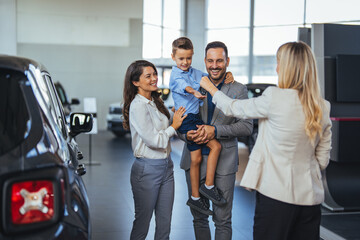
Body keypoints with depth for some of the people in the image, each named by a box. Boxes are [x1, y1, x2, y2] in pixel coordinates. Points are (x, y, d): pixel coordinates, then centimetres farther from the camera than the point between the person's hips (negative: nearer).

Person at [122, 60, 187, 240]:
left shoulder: (155, 102, 10)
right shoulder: (137, 106, -16)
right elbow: (153, 140, -19)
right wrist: (173, 127, -6)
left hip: (166, 166, 8)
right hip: (147, 169, -8)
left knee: (164, 223, 12)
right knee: (142, 221, 6)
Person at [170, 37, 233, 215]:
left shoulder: (196, 73, 15)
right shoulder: (175, 75, -7)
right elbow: (183, 85, -30)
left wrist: (227, 76, 4)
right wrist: (194, 92, -51)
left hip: (196, 117, 7)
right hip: (187, 119, -7)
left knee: (196, 159, 5)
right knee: (215, 146, -12)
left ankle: (195, 197, 13)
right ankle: (208, 186, 0)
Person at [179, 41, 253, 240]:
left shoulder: (238, 90, -1)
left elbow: (247, 126, -6)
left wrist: (216, 131, -20)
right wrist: (186, 133, -17)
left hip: (223, 161, -2)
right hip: (194, 158, 3)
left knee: (222, 219, 2)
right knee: (198, 216, 14)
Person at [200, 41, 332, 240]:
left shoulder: (275, 98, -15)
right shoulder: (323, 107, 2)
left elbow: (233, 108, 1)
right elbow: (322, 158, 8)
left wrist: (211, 88, 17)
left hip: (276, 193, -5)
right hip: (310, 196, 6)